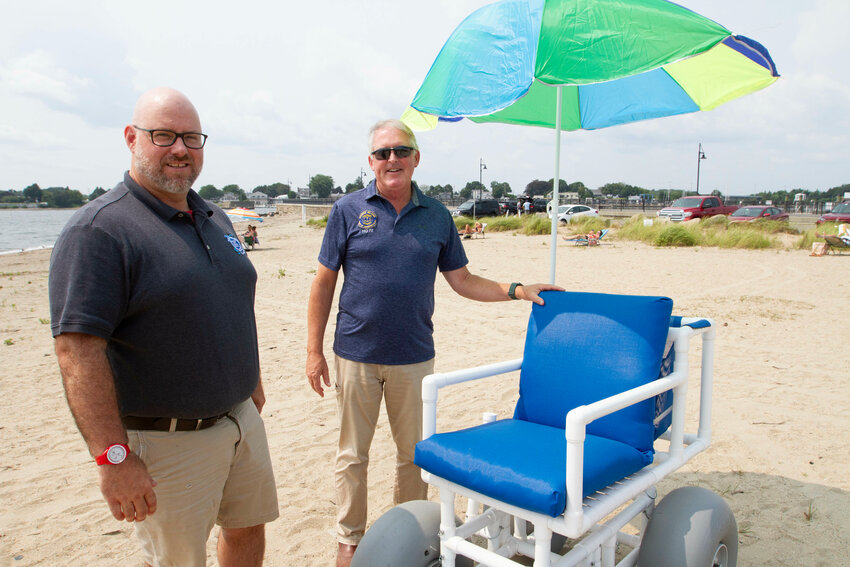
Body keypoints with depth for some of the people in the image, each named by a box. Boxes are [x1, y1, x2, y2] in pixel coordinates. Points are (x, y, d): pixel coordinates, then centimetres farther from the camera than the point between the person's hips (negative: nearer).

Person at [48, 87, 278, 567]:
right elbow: (77, 350, -23)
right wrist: (113, 457, -25)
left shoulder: (217, 220, 9)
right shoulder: (99, 230, -16)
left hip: (241, 418, 7)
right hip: (167, 441, -7)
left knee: (248, 528, 21)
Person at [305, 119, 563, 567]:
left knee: (414, 454, 13)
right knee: (352, 455, 10)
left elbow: (462, 280, 10)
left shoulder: (437, 216, 5)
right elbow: (323, 283, 0)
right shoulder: (349, 210, -1)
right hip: (356, 353, -1)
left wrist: (516, 290, -1)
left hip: (414, 357, 2)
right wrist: (314, 350, -2)